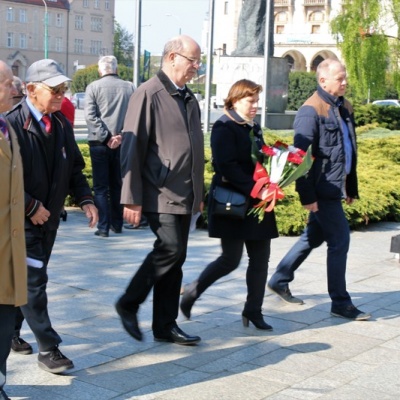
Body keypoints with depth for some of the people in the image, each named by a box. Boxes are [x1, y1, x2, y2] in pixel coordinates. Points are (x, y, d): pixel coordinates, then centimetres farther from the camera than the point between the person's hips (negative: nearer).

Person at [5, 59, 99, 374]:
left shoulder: (62, 124, 5)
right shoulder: (12, 124, -18)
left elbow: (74, 167, 13)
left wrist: (85, 199, -1)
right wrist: (30, 208, -17)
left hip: (49, 218, 7)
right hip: (23, 221, -7)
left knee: (32, 280, 15)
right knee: (33, 282, -5)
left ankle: (12, 331, 33)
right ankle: (48, 349, 1)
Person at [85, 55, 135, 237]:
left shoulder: (93, 87, -2)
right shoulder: (129, 87, 4)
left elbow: (90, 115, -11)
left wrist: (106, 137, -12)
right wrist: (121, 135, -7)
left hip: (99, 143, -2)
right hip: (122, 143, 2)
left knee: (101, 187, 4)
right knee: (117, 185, 15)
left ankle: (103, 227, -1)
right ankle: (117, 224, 20)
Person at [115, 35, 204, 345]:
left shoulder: (189, 98, 16)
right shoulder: (149, 94, -9)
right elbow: (132, 148, -13)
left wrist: (199, 193, 19)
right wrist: (132, 198, -16)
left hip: (184, 195, 8)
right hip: (159, 192, -7)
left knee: (175, 257, 9)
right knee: (170, 248, -16)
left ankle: (166, 325, 17)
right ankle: (129, 304, 4)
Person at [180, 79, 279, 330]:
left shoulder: (255, 128, 15)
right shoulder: (224, 128, -10)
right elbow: (227, 167, -20)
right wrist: (255, 190, -25)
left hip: (256, 205, 8)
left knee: (260, 258, 6)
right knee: (231, 259, -3)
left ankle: (253, 311, 17)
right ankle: (192, 293, 19)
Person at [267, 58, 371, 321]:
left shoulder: (345, 108, 13)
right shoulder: (311, 111, -13)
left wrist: (352, 187, 18)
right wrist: (307, 196, -19)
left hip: (336, 186, 9)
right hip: (323, 188, -9)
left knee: (314, 237, 16)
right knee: (340, 240, -4)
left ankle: (279, 281, 30)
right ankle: (340, 303, 7)